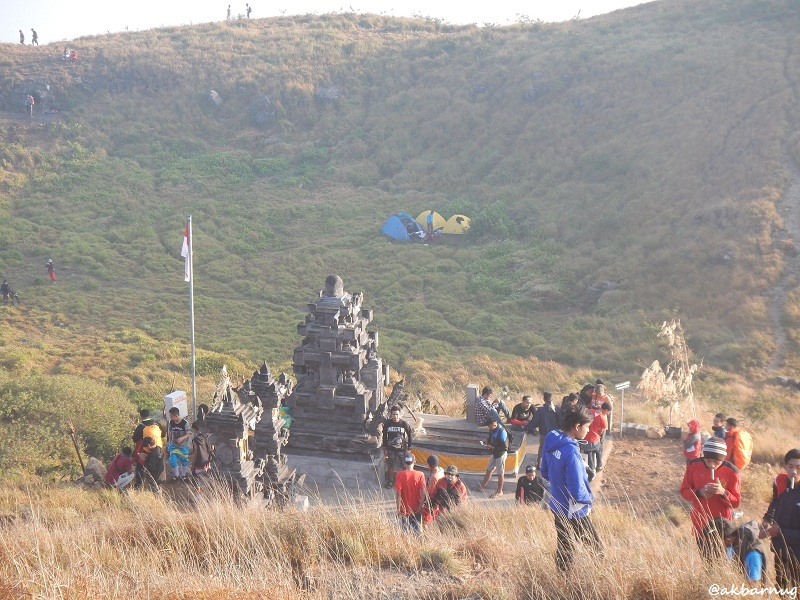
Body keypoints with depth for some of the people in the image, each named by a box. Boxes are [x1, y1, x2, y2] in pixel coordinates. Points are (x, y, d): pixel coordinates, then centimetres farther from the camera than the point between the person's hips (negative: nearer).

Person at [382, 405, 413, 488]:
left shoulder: (404, 424, -13)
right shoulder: (387, 424, -8)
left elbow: (410, 437, -3)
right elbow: (384, 437, 3)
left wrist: (408, 449, -4)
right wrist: (385, 449, 4)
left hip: (402, 449, -2)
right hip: (391, 449, 2)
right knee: (391, 466, 14)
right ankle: (391, 481, 31)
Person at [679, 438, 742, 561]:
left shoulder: (731, 472, -14)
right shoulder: (693, 466, -9)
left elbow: (736, 502, -8)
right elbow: (684, 491, -1)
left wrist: (723, 492, -27)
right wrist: (699, 492, -20)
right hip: (699, 523, 2)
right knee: (704, 559, 13)